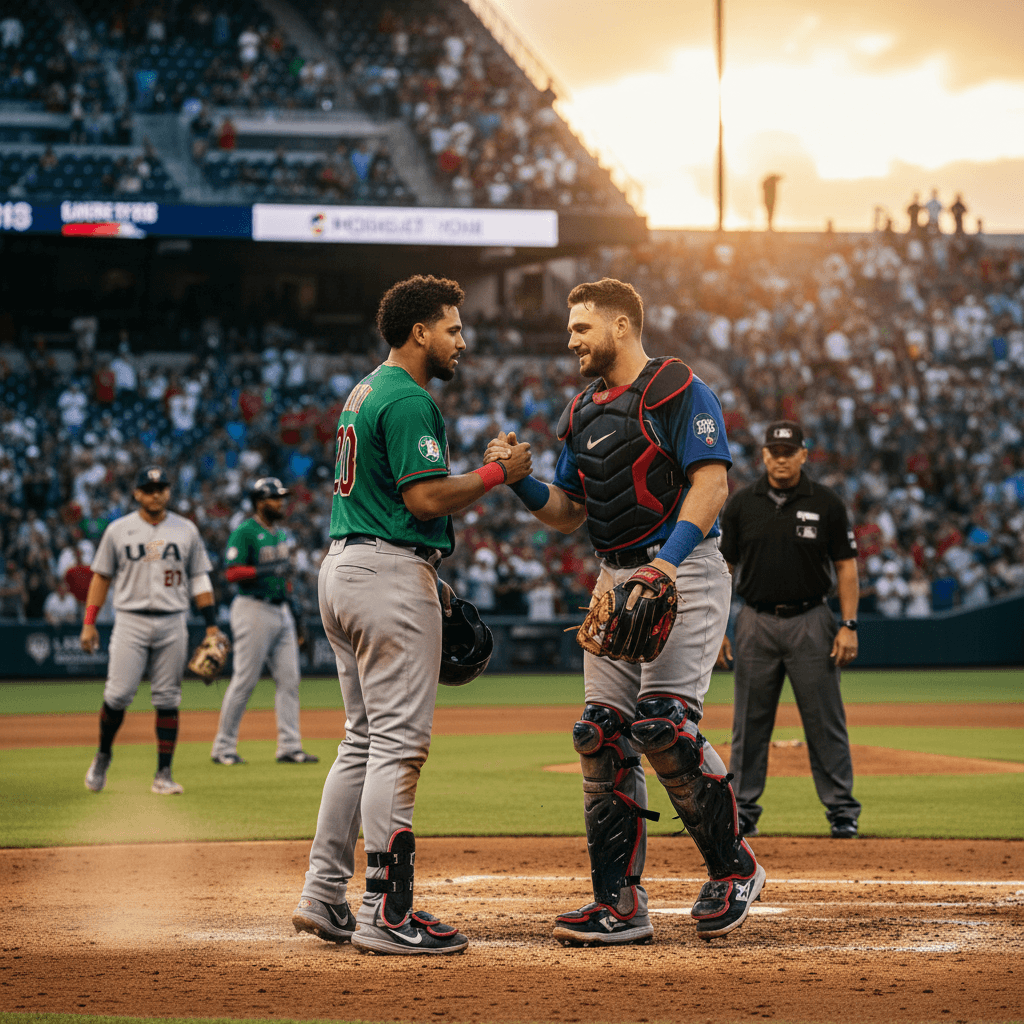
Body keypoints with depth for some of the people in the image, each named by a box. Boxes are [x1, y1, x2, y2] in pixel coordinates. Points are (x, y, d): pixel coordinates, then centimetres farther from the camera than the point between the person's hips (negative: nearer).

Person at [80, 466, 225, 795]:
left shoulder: (186, 530, 8)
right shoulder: (118, 530, 5)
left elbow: (199, 579, 10)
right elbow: (101, 577, 8)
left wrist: (212, 626, 3)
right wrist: (89, 623, 2)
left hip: (172, 623, 1)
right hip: (130, 621, -1)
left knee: (167, 699, 1)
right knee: (119, 694, -9)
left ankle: (163, 774, 5)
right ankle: (103, 756, 15)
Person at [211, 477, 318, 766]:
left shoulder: (279, 534, 17)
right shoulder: (244, 533, -9)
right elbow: (232, 573, -16)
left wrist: (290, 605, 22)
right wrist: (267, 570, -25)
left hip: (281, 610, 8)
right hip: (254, 609, -8)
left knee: (289, 679, 3)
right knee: (244, 680, -6)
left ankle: (289, 747, 6)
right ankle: (223, 747, 2)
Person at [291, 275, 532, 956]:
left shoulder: (365, 392, 20)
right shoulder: (409, 400, -13)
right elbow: (425, 499, -21)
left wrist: (426, 581, 23)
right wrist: (498, 474, -9)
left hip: (345, 567, 11)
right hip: (389, 574, -11)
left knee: (365, 740, 14)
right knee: (400, 740, -9)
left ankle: (324, 898, 14)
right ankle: (387, 913, -10)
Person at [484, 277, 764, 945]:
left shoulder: (678, 388, -5)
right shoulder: (583, 413, 19)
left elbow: (712, 481, -15)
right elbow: (569, 514, 21)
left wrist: (669, 560, -28)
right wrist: (519, 478, 2)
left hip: (684, 571, -8)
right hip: (616, 581, 8)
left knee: (664, 723, -20)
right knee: (603, 734, 0)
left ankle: (734, 868, -2)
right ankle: (621, 905, 4)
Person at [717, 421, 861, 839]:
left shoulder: (827, 503, 0)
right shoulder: (741, 504, 4)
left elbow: (846, 565, 2)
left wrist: (849, 625, -7)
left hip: (810, 622, -2)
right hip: (756, 624, 2)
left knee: (825, 722, -1)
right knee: (749, 723, 5)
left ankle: (841, 810, 6)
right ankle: (743, 810, 12)